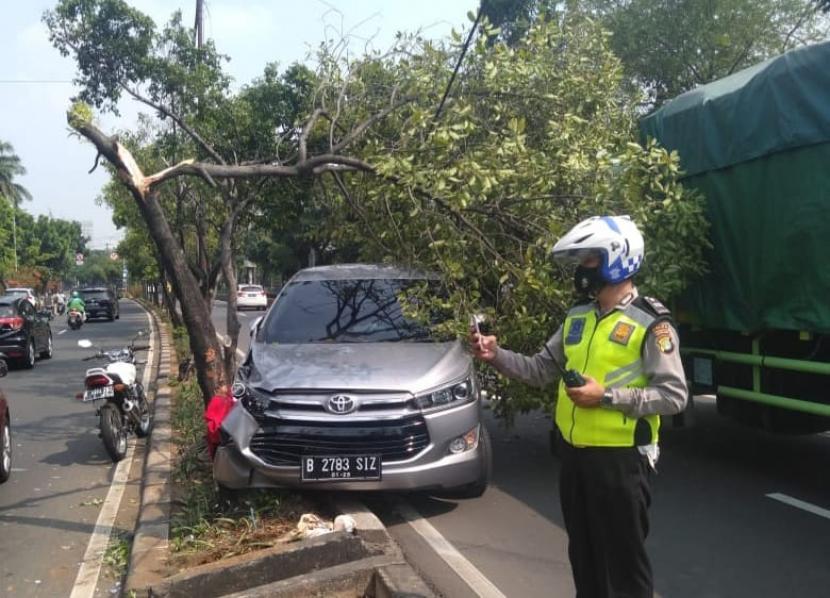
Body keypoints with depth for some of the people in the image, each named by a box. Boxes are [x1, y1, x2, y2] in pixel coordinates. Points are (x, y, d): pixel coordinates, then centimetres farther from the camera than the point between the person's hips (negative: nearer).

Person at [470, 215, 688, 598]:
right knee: (583, 556, 19)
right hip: (574, 455, 7)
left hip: (620, 459, -7)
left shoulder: (650, 323, -11)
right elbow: (541, 370, 12)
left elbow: (673, 396, -15)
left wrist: (607, 396, -21)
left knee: (623, 560, 4)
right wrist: (497, 356, -3)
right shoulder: (577, 317, 9)